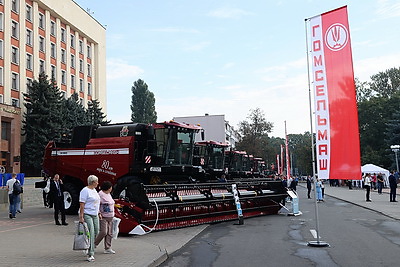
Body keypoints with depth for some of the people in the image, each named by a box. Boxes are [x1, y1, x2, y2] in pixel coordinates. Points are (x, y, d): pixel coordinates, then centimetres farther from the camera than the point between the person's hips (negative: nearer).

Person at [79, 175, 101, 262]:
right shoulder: (85, 191, -12)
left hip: (95, 215, 9)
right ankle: (90, 255, -9)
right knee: (90, 234, -12)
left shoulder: (94, 190, 16)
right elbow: (82, 204, -17)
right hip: (87, 215, -9)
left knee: (96, 233, 7)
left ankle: (90, 251, 20)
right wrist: (81, 217, -22)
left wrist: (99, 213, 20)